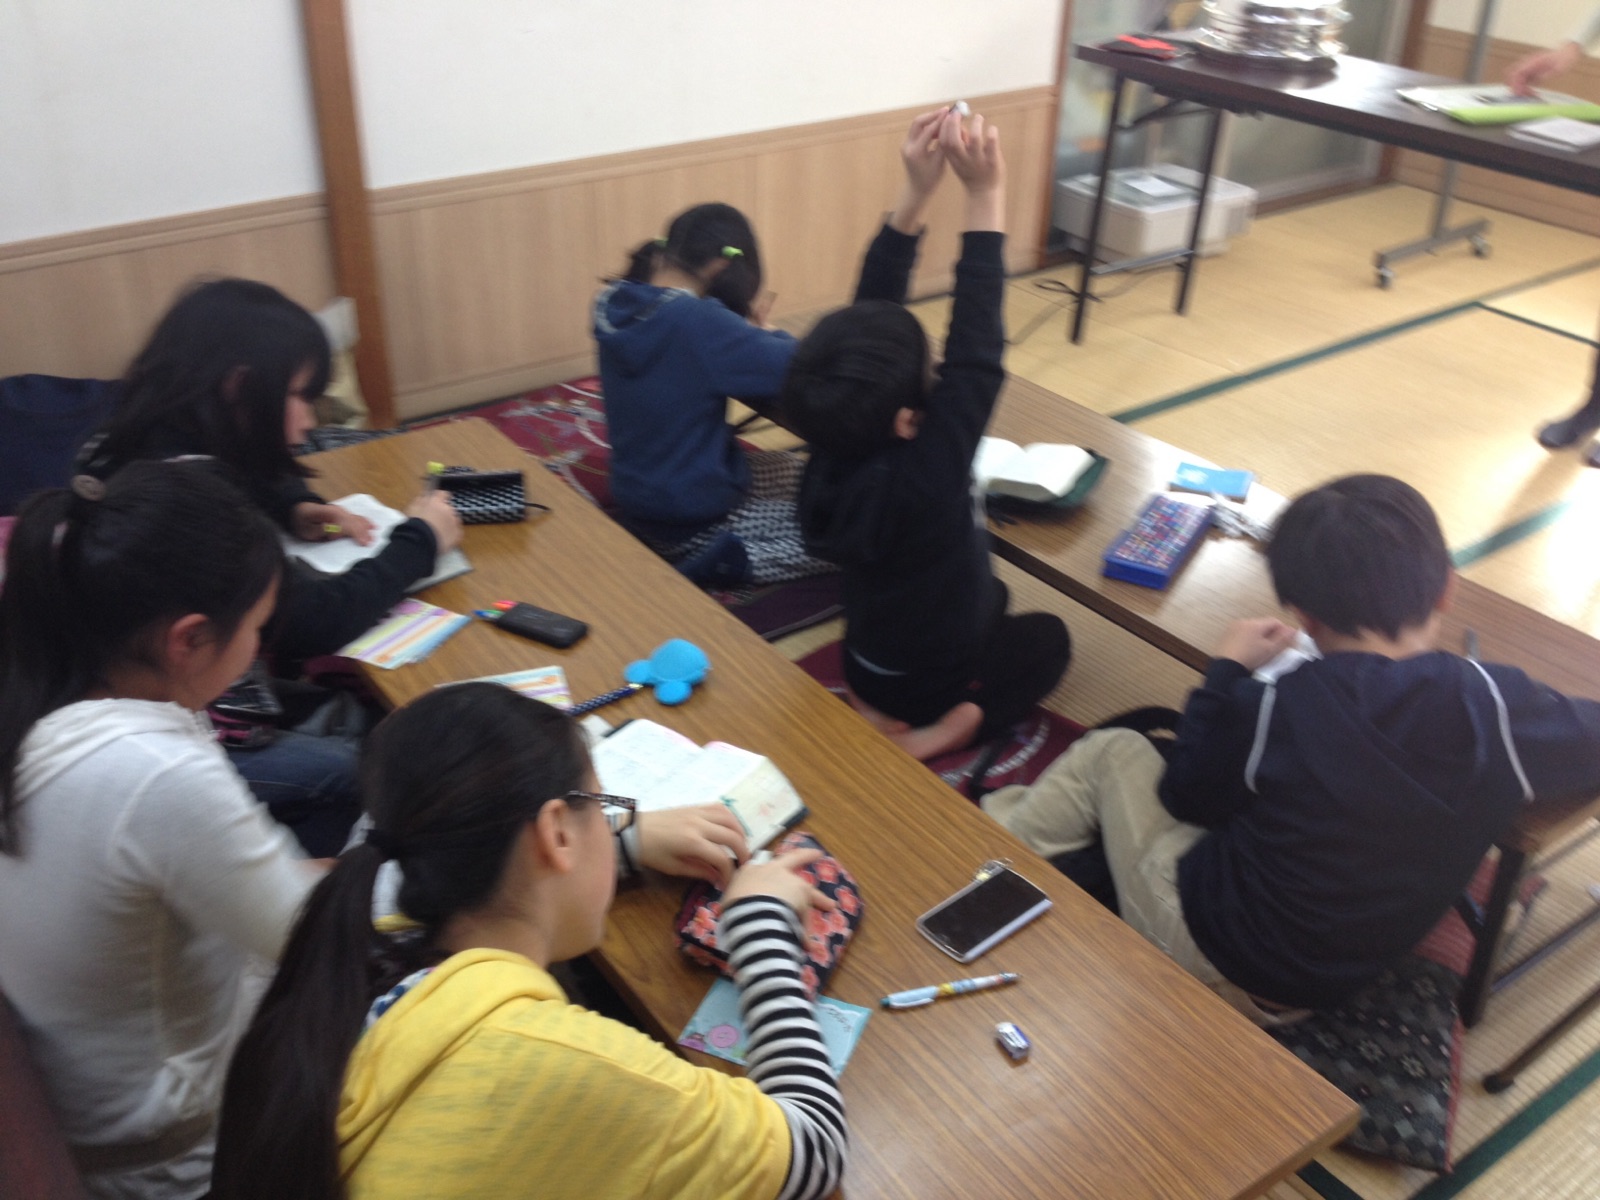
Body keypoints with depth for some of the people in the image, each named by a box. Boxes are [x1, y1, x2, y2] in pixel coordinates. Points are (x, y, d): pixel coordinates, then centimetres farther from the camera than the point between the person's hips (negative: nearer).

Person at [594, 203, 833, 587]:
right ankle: (723, 560, -5)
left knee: (797, 468, 28)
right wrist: (762, 336, -5)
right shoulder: (698, 322, -27)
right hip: (691, 523, -9)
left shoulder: (614, 304, -3)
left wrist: (747, 332, -1)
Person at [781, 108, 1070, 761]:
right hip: (937, 679, -5)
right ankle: (933, 733, 3)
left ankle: (873, 707, 13)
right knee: (1048, 636, 26)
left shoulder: (831, 457, -22)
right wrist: (986, 194, -38)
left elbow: (871, 312, -20)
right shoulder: (922, 478, -38)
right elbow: (975, 356, -38)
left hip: (867, 661, 5)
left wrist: (916, 192, -26)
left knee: (989, 594, 33)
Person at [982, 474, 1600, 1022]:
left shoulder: (1275, 707, -25)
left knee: (1112, 752, 17)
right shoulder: (1500, 705, -20)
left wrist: (1226, 672, 4)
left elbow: (1185, 796, -7)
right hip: (1325, 984, 4)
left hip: (1208, 954, -4)